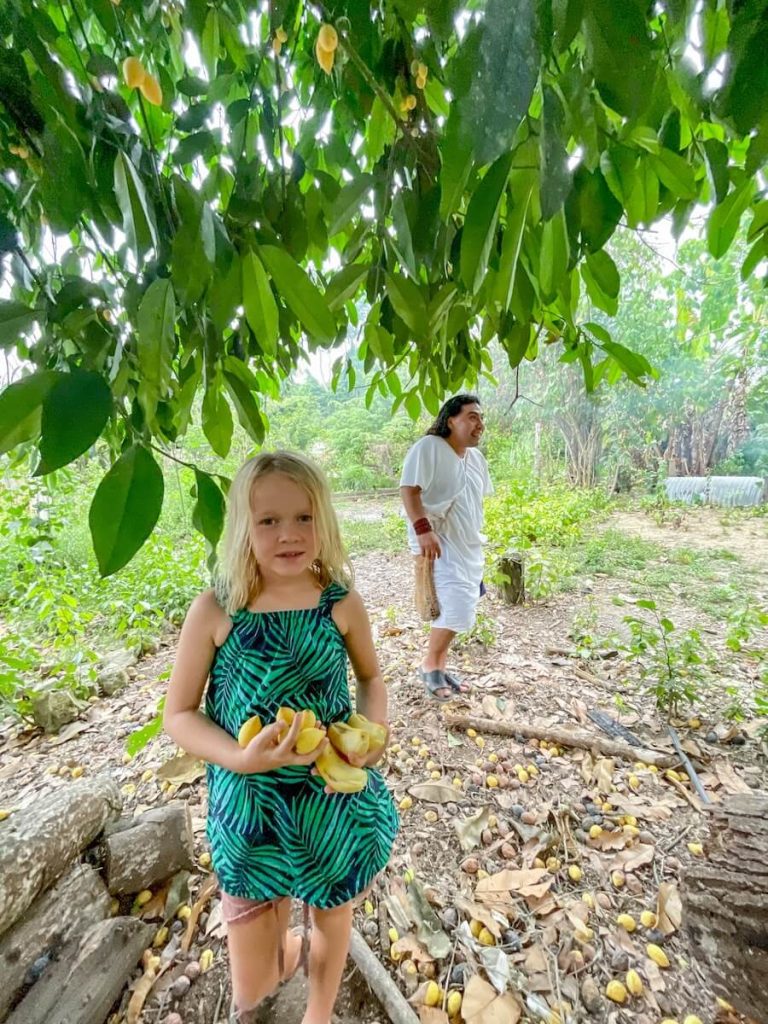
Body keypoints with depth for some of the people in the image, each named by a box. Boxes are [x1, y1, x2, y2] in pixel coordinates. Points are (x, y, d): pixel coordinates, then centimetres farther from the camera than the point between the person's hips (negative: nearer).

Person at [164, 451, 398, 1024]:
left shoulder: (343, 604, -13)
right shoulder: (215, 611, -16)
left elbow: (372, 678, 4)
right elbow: (178, 715, -8)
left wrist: (375, 729, -14)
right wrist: (241, 759, -23)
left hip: (337, 799, 2)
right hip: (248, 804, -1)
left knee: (333, 914, 27)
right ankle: (285, 950, 56)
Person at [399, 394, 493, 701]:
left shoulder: (475, 457, 12)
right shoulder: (429, 447, -14)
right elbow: (408, 489, -22)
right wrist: (423, 529, -32)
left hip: (468, 545, 9)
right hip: (439, 543, -9)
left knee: (459, 608, 12)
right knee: (457, 607, -14)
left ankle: (440, 666, 29)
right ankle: (430, 665, 10)